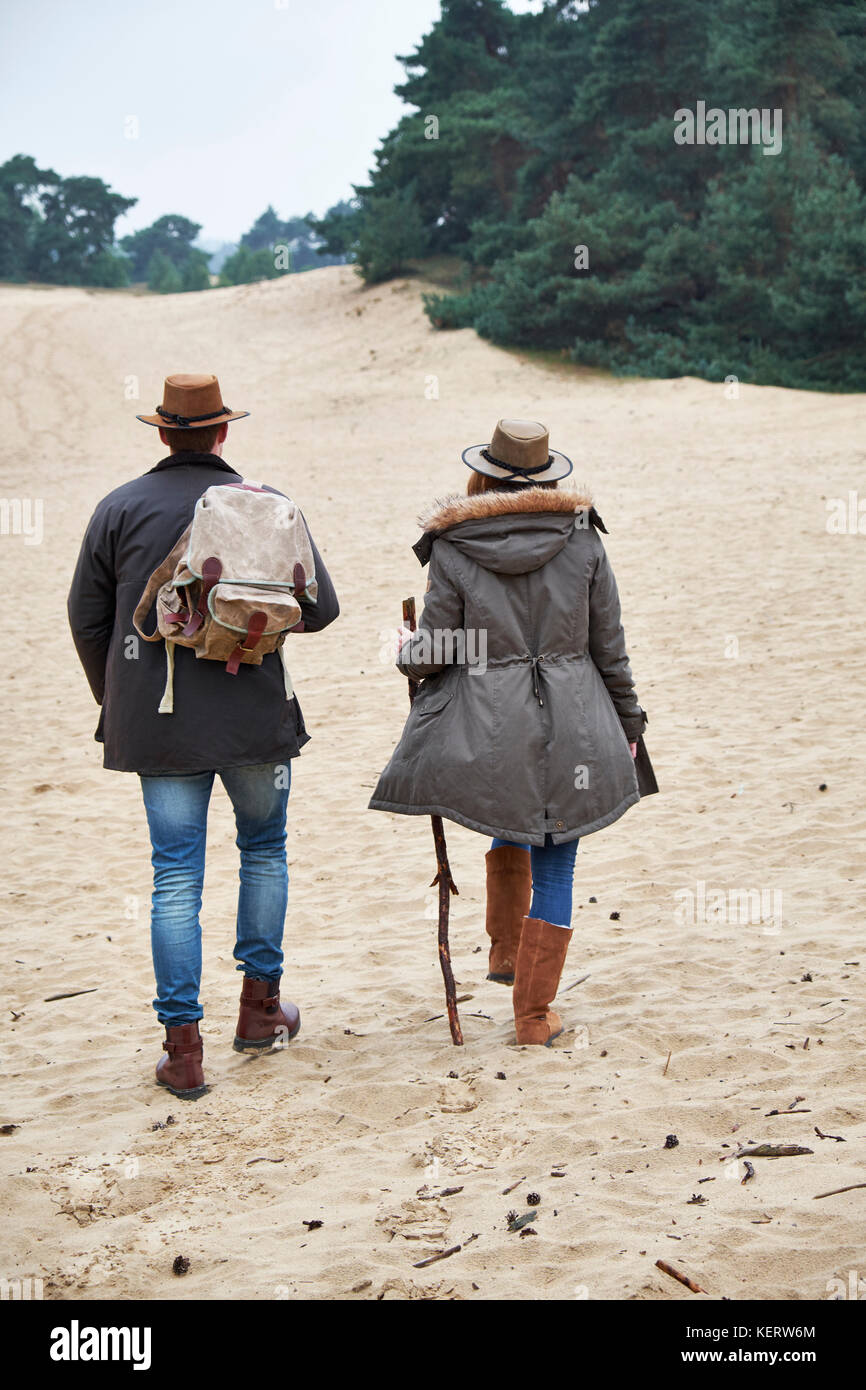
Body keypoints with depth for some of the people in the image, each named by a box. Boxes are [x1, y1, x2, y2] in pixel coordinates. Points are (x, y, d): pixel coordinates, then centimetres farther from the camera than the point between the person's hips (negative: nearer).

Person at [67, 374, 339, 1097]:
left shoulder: (120, 509, 0)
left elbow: (87, 618, 5)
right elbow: (321, 607, 0)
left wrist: (114, 698, 20)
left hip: (158, 722, 1)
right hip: (255, 713, 0)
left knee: (175, 876, 3)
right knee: (264, 851, 20)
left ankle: (183, 1046, 2)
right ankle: (261, 1008, 27)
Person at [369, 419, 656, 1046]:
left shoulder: (453, 549, -6)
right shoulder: (582, 541, -1)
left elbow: (434, 654, -5)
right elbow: (610, 648, 3)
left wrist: (407, 650, 18)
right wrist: (628, 722, 14)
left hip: (488, 726, 0)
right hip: (572, 721, 0)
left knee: (510, 819, 31)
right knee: (554, 866, 8)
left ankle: (506, 949, 34)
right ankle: (534, 1014, 13)